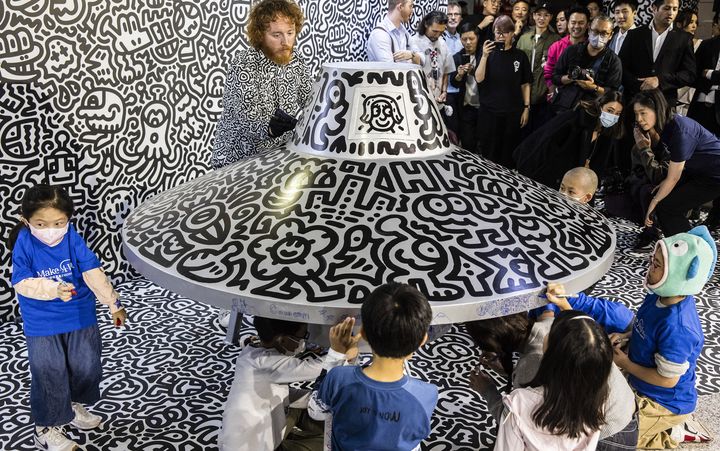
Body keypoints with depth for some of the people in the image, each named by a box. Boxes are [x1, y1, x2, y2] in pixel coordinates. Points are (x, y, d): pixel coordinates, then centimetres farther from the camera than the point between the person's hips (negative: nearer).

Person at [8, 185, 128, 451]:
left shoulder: (72, 238, -13)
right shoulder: (24, 243, -16)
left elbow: (93, 272, -16)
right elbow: (21, 283, -18)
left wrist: (113, 303, -21)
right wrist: (52, 289, -36)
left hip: (80, 316, 3)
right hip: (41, 323, -2)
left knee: (87, 366, 14)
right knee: (50, 375, 2)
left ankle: (73, 406, 42)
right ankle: (46, 428, 23)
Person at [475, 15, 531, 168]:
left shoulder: (520, 56, 2)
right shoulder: (489, 53, 1)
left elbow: (525, 84, 6)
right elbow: (479, 79, -10)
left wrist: (526, 108, 1)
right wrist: (485, 56, -20)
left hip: (513, 112, 1)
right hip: (489, 111, 0)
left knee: (508, 153, 8)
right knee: (487, 152, 4)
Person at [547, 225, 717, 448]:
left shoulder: (676, 328, -37)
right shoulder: (658, 297, -10)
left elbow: (667, 379, -26)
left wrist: (625, 364, -15)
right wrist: (625, 335, -5)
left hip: (664, 403, -8)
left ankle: (674, 433, 10)